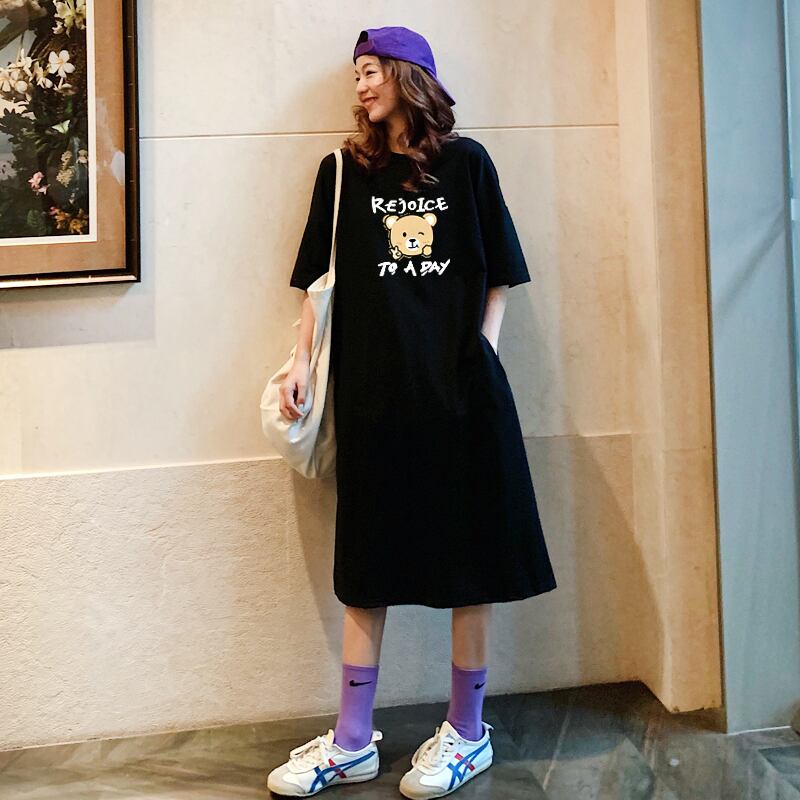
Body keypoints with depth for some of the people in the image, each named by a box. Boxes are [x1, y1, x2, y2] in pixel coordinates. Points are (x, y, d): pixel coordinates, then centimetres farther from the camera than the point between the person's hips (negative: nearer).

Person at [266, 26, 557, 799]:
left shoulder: (465, 161, 6)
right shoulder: (344, 170, 10)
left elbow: (498, 276, 7)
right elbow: (321, 276, 9)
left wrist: (483, 350, -4)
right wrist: (301, 361, 0)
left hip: (459, 385, -1)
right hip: (373, 386, 2)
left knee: (469, 553, 4)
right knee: (367, 559, 6)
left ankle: (466, 731, 18)